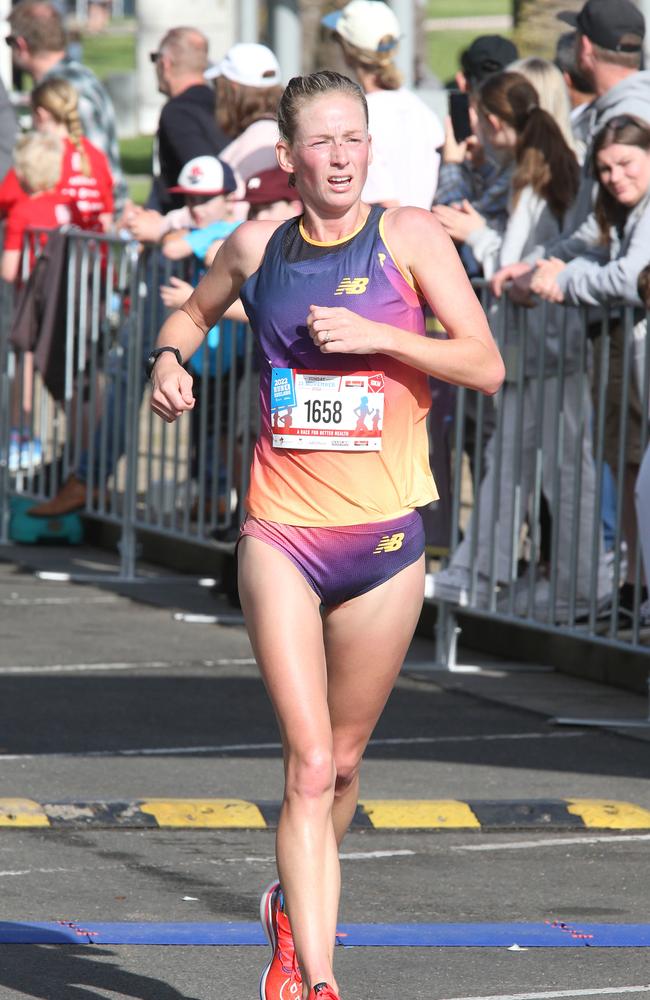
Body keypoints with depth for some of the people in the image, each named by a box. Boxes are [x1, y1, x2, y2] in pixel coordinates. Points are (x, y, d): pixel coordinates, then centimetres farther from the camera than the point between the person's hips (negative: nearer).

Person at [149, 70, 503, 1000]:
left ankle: (291, 910, 41)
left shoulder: (409, 236, -3)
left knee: (341, 765, 13)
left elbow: (485, 364, -7)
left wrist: (377, 335, -18)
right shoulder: (257, 247, 4)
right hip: (281, 536, 0)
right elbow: (195, 309, 26)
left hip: (386, 538, 0)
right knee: (309, 766, -11)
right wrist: (171, 356, 5)